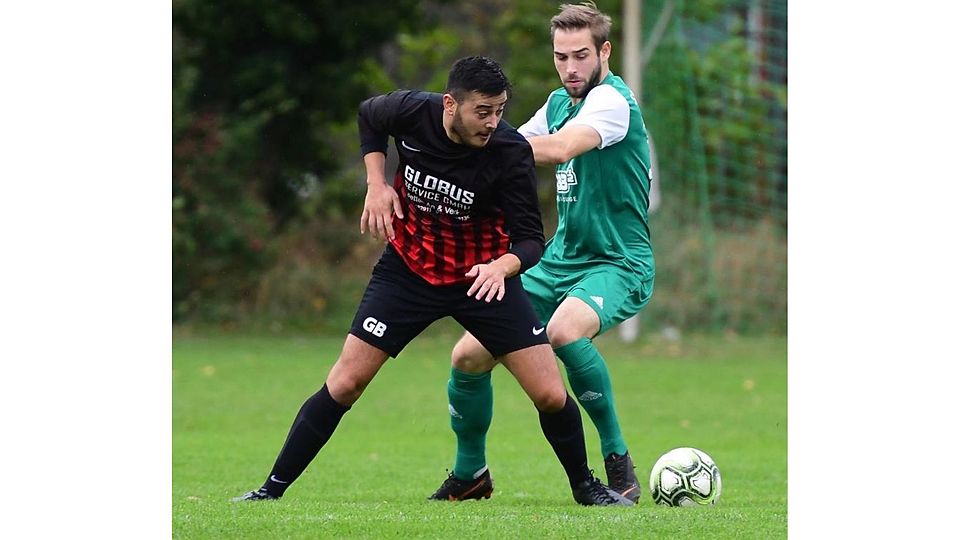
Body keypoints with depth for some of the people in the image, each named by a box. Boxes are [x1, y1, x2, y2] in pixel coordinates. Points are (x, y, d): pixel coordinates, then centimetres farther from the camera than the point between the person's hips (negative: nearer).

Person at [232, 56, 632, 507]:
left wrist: (502, 266, -42)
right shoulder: (411, 112, -18)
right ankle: (273, 489, 6)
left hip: (485, 277, -1)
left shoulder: (511, 152, -23)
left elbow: (529, 238, -20)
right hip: (408, 269, 1)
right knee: (345, 383, -6)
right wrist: (376, 183, -4)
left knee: (550, 396, -7)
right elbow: (368, 117, 7)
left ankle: (584, 486, 20)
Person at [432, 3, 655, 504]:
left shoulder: (612, 98, -15)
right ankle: (468, 475, 22)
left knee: (564, 330, -38)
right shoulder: (560, 101, 11)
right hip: (557, 262, 8)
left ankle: (618, 464, -23)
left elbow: (560, 148, -33)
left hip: (616, 264, -8)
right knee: (469, 355, 0)